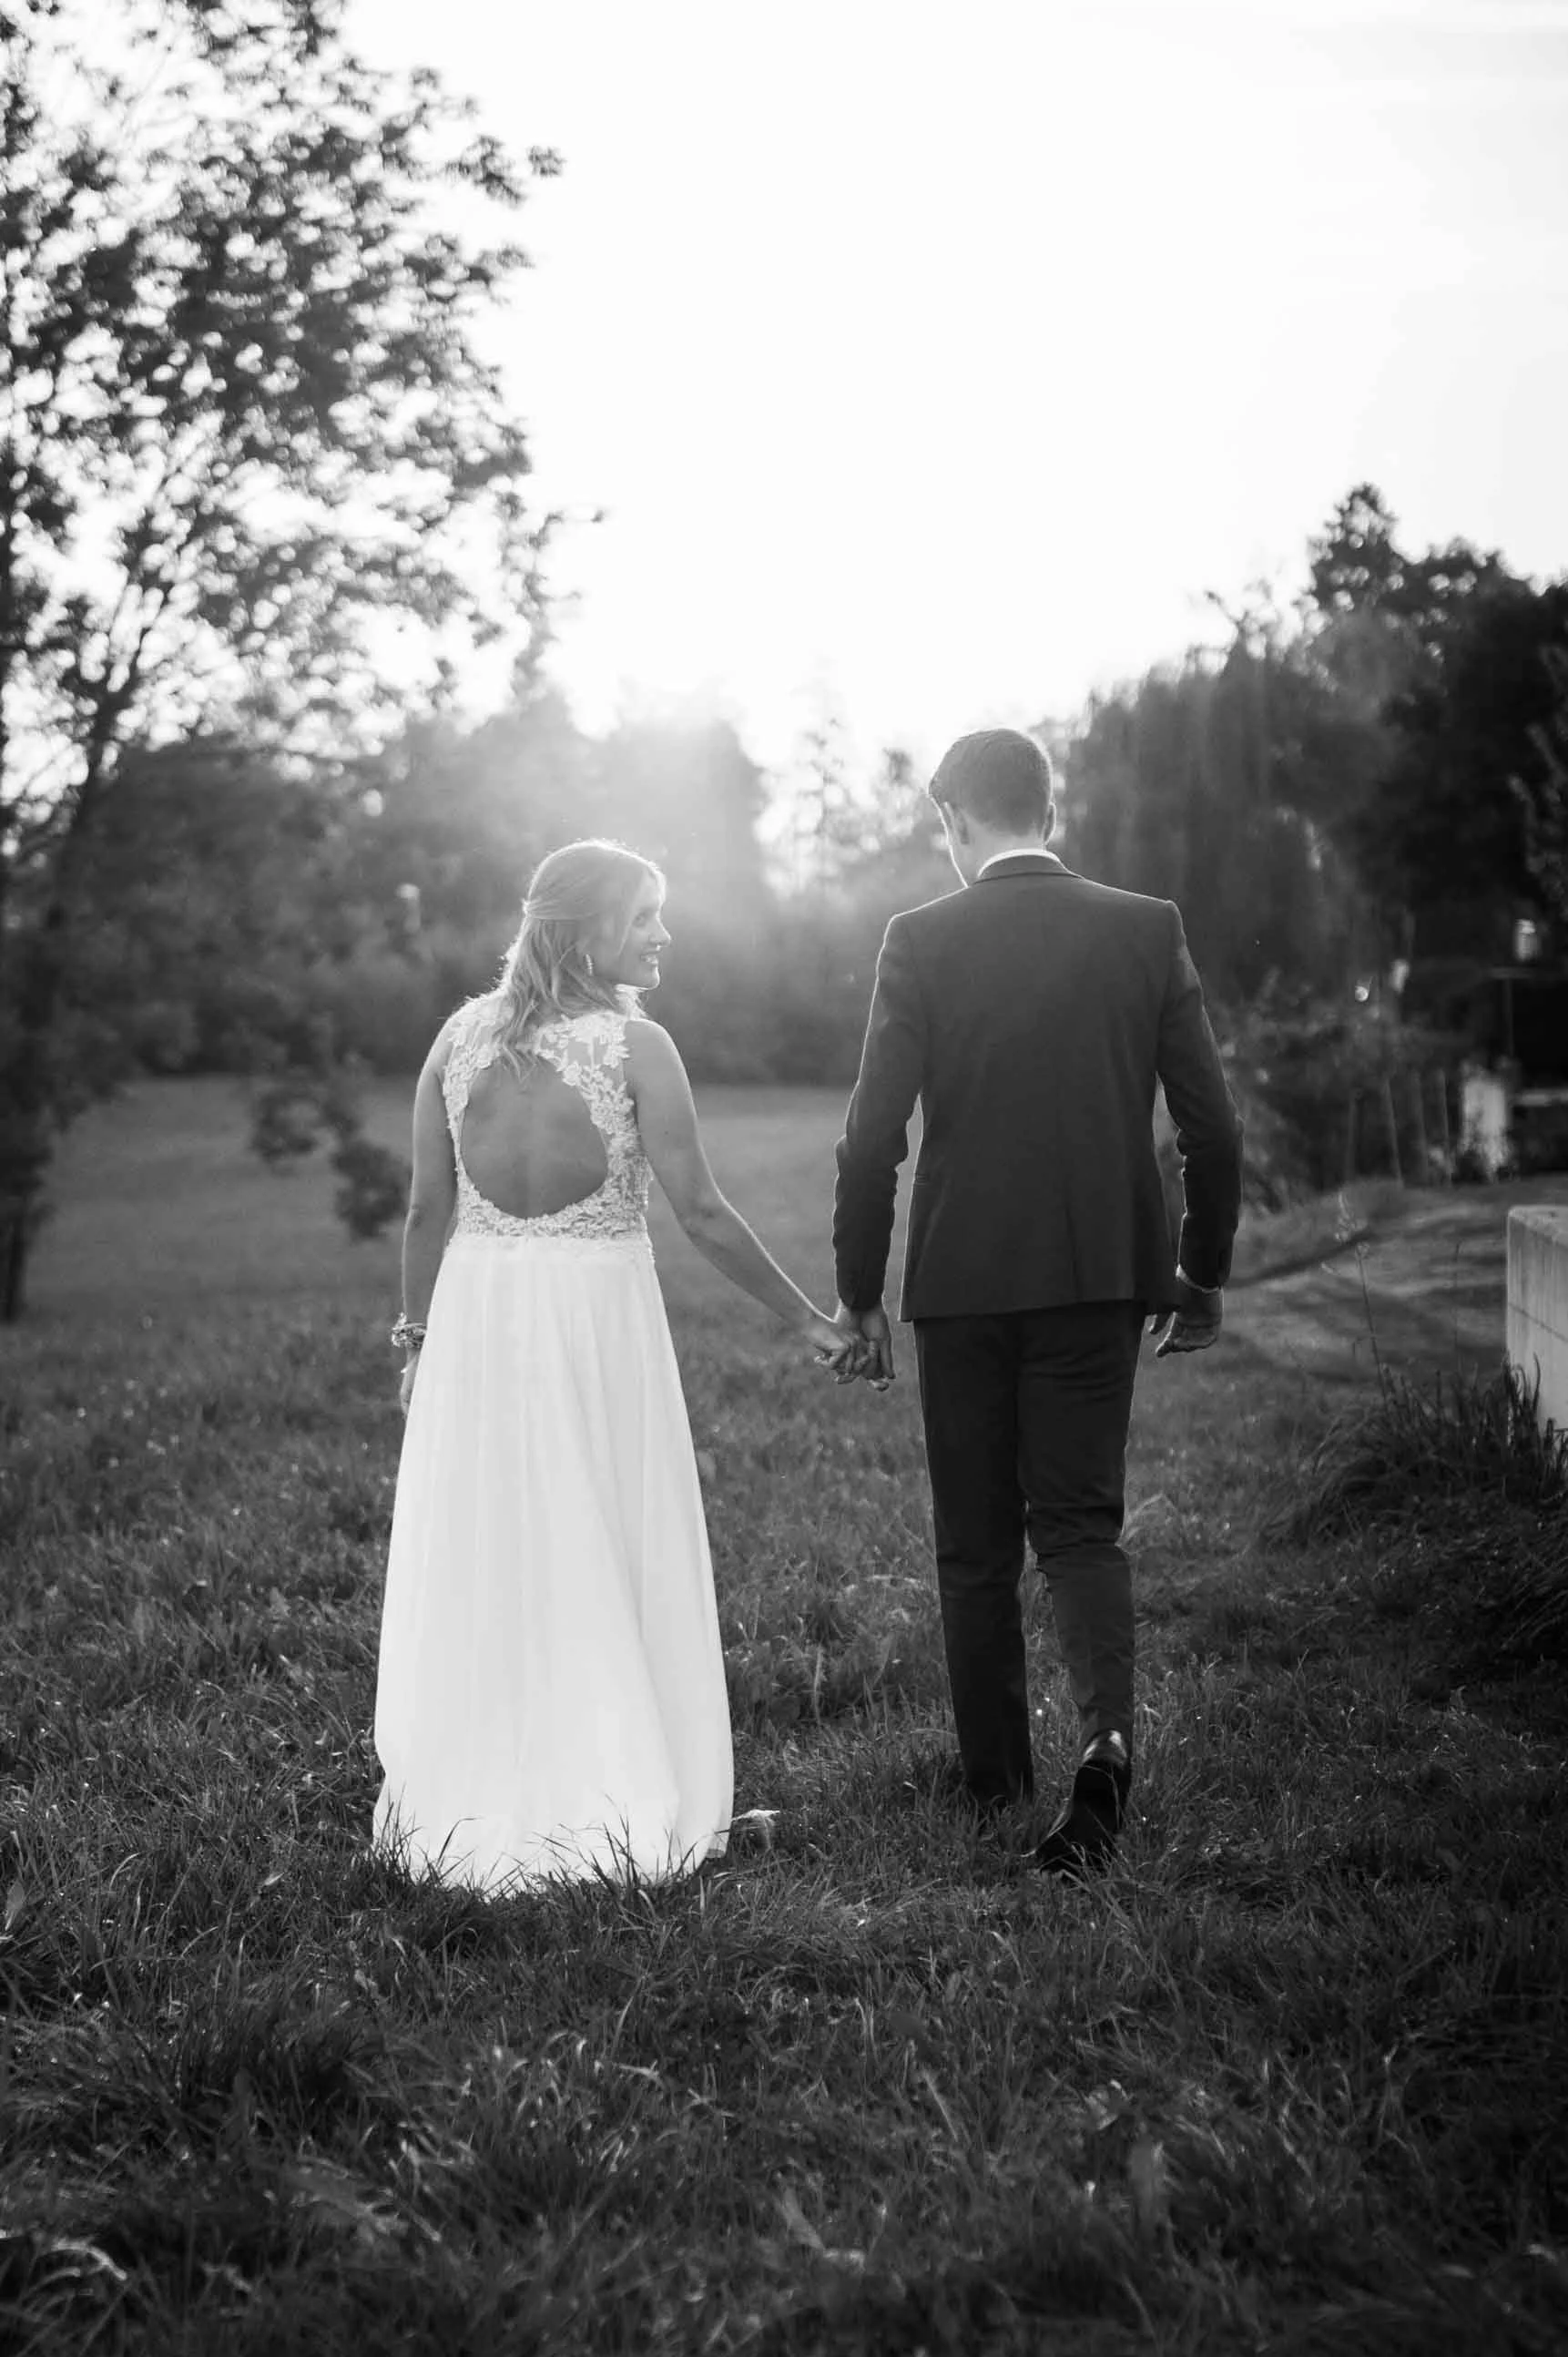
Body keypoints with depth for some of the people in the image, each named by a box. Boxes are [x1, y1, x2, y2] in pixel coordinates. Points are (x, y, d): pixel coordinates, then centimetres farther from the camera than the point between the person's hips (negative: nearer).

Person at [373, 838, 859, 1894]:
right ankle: (617, 1801, 13)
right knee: (608, 1561, 7)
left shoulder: (462, 1034, 2)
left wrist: (416, 1328, 17)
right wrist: (808, 1318, -2)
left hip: (478, 1309, 4)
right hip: (600, 1308, -4)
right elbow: (702, 1212, -10)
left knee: (478, 1560, 11)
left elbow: (428, 1205, 5)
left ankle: (471, 1802, 18)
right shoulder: (635, 1045, -9)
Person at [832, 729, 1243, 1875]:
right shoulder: (1148, 929, 0)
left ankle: (993, 1764, 22)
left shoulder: (923, 941, -6)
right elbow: (1213, 1122, 0)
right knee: (1081, 1520, 5)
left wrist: (859, 1291, 3)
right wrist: (1205, 1270, 12)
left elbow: (873, 1136, -7)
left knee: (975, 1537, 12)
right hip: (1104, 1269, 1)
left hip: (965, 1276, -1)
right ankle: (1108, 1733, -17)